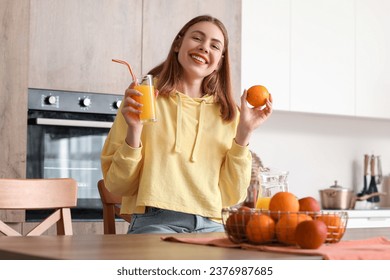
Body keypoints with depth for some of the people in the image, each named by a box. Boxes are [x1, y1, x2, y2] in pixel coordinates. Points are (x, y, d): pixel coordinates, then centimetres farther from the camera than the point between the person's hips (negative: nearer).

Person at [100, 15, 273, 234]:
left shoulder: (228, 114, 14)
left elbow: (232, 197, 8)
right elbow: (118, 186, 4)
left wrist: (244, 134, -1)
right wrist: (134, 131, -11)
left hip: (211, 226, 3)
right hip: (155, 223, -2)